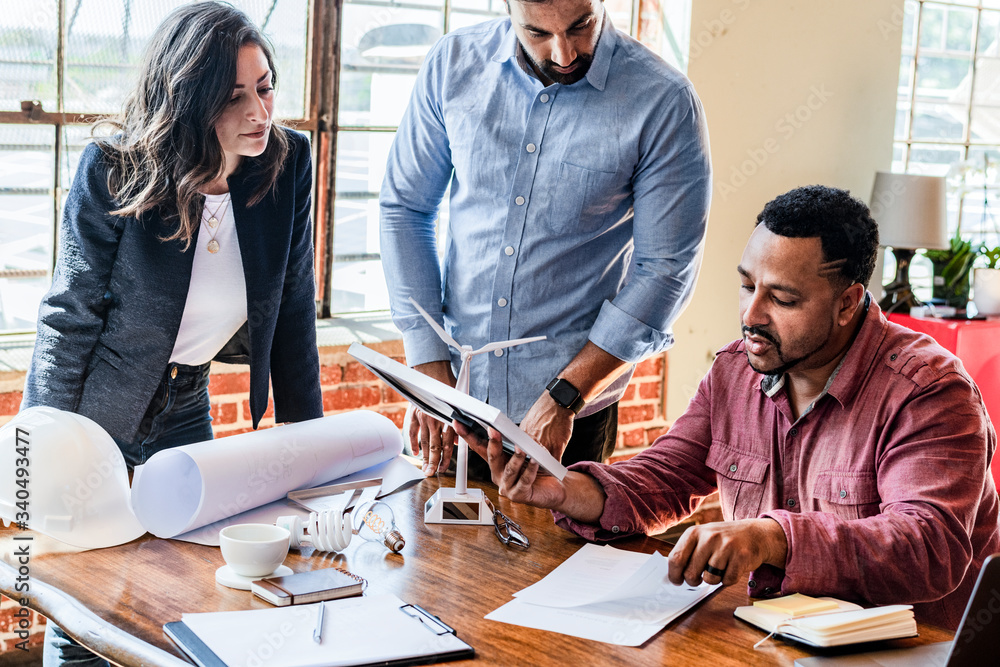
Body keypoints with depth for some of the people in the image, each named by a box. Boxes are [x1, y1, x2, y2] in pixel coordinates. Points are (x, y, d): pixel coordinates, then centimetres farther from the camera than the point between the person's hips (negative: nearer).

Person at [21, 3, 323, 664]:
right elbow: (70, 318, -13)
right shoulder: (113, 170, -21)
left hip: (184, 411, 4)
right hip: (90, 412, -3)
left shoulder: (288, 163, -11)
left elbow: (294, 313, -3)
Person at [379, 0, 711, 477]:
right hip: (456, 388, 3)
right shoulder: (453, 64, -6)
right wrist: (429, 365, -5)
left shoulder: (663, 102, -14)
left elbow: (666, 268, -12)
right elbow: (404, 208, 1)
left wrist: (563, 400, -14)